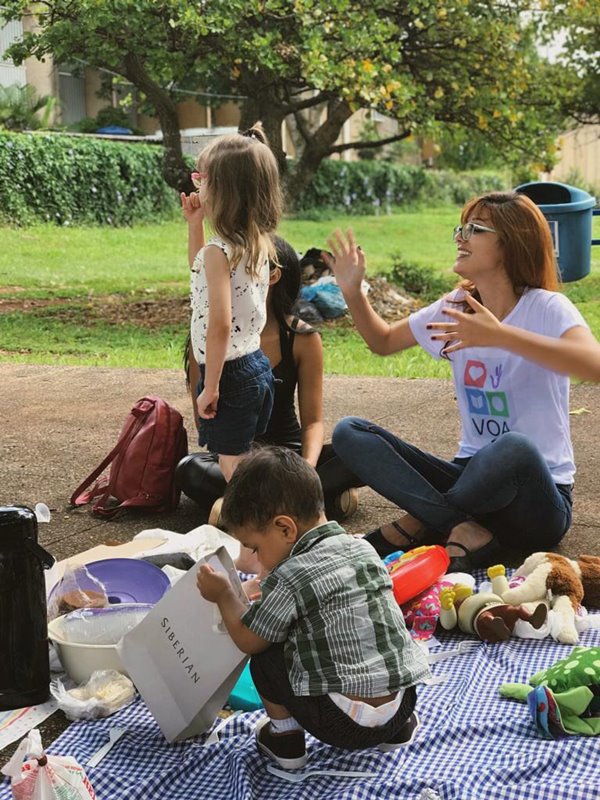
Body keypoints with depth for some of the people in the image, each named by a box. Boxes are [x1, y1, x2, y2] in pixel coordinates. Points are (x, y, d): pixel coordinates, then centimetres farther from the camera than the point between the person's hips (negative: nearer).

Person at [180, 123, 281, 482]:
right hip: (259, 366, 9)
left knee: (234, 472, -1)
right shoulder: (260, 244, 7)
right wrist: (195, 225, 17)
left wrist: (210, 386, -21)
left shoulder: (218, 251, -20)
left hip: (231, 373, -9)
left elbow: (220, 324, -27)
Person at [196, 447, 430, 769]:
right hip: (402, 704, 6)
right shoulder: (362, 548, 5)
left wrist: (223, 595, 15)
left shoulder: (289, 578, -14)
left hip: (345, 724, -6)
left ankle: (285, 741, 19)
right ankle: (398, 730, 26)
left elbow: (249, 639, 0)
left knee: (265, 660, 7)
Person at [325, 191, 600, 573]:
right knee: (349, 433, -10)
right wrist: (352, 291, 3)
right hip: (472, 474, 5)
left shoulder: (545, 308, -12)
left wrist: (500, 335, -40)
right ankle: (463, 530, -21)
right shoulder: (456, 307, 5)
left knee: (515, 446, -41)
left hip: (537, 500, -5)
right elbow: (384, 342, 20)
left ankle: (425, 520, -12)